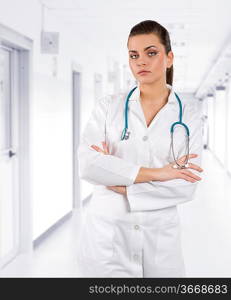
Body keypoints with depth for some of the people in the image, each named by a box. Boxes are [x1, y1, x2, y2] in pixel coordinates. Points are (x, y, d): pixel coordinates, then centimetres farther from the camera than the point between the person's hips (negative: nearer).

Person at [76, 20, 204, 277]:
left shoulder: (189, 112, 0)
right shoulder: (108, 106, 1)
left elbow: (186, 186, -9)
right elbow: (87, 165, -14)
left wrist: (122, 186, -14)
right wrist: (155, 172, -17)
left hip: (160, 239, 1)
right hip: (106, 235, 0)